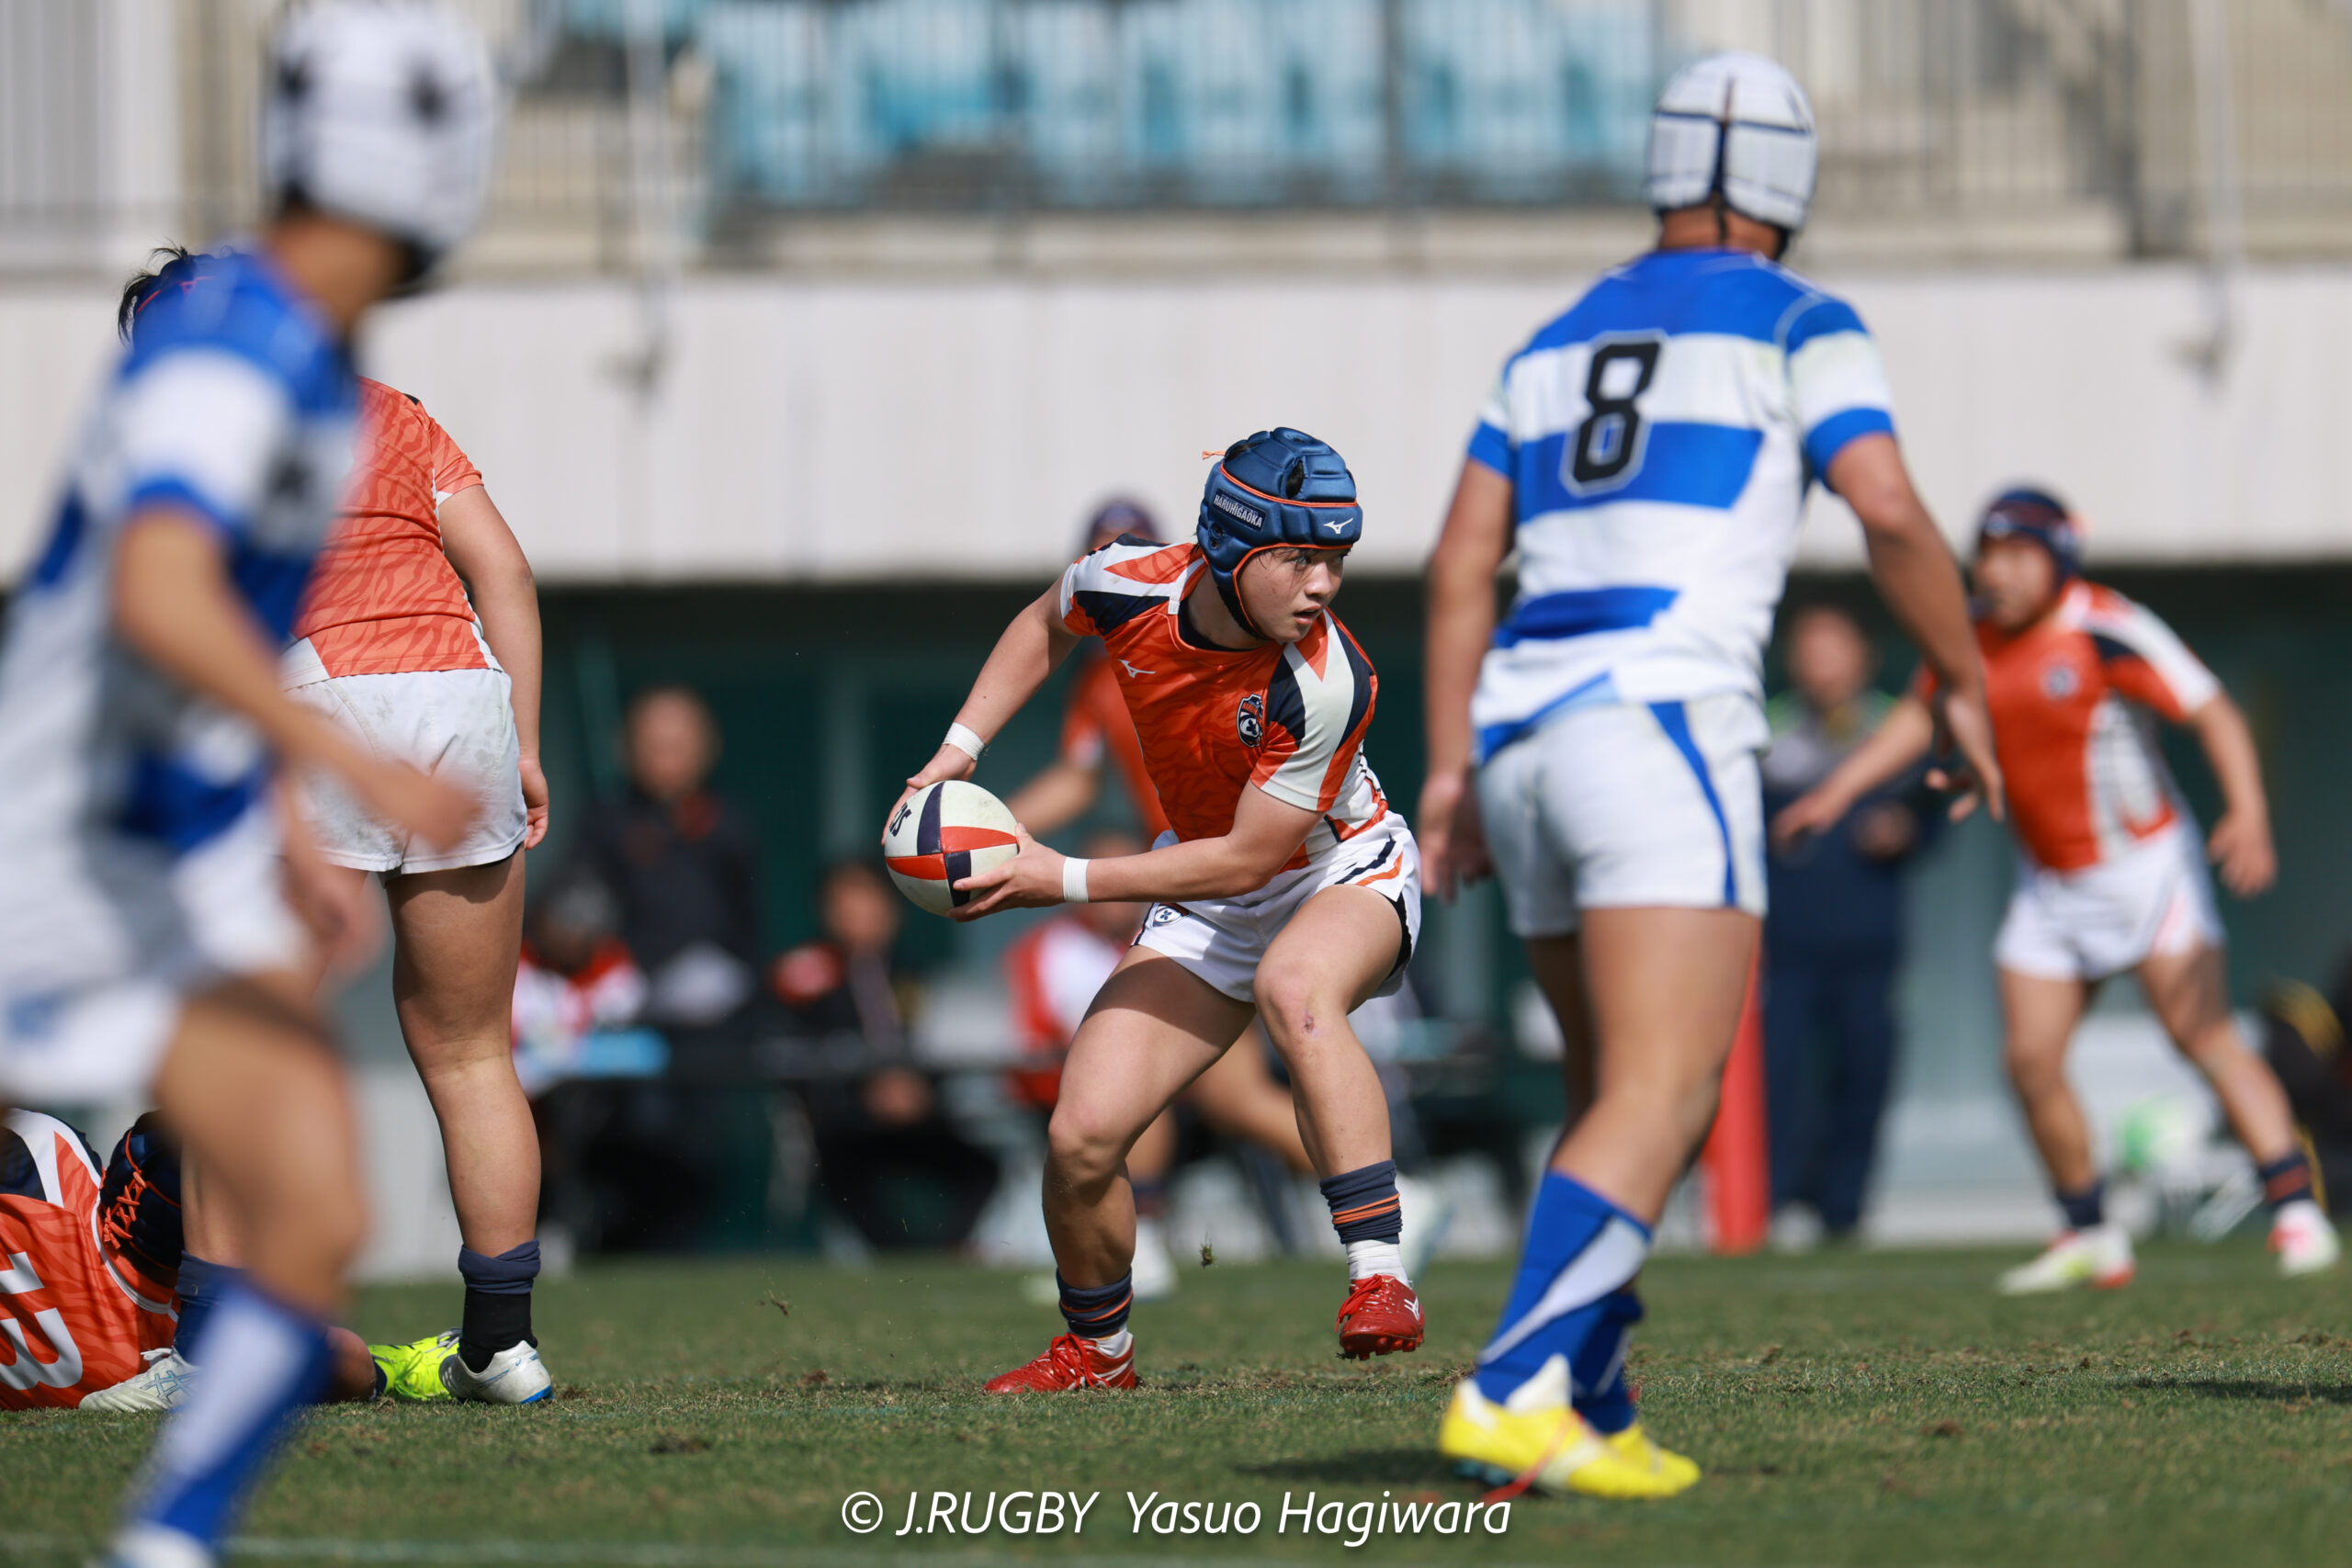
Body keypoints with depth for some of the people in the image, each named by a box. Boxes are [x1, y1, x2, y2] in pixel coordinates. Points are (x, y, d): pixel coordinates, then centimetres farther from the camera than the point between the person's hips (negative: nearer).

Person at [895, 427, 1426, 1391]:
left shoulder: (1327, 684, -33)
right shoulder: (1131, 587, -19)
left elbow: (1246, 858, -28)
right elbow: (1047, 623, 7)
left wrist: (1063, 881, -27)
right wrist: (960, 747, -2)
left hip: (1346, 876, -5)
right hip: (1208, 903, 5)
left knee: (1294, 987, -41)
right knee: (1082, 1139, -7)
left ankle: (1380, 1279, -39)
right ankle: (1095, 1351, 22)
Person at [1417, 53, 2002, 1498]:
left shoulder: (1558, 343, 22)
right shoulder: (1798, 325, 5)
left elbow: (1464, 563, 17)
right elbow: (1892, 515, -9)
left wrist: (1452, 771, 17)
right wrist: (1965, 682, 5)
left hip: (1521, 731, 7)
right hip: (1662, 725, -7)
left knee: (1630, 1090, 18)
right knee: (1663, 1099, -14)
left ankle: (1590, 1415, 10)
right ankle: (1514, 1395, -32)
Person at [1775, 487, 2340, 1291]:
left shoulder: (2107, 630, -19)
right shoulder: (1973, 634, 1)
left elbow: (2214, 713, -23)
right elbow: (1920, 715, 19)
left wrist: (2248, 814, -38)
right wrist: (1836, 793, 12)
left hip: (2142, 863, -6)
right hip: (2048, 884, 6)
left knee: (2203, 1035, -16)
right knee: (2030, 1058, 0)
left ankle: (2296, 1210, -13)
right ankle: (2091, 1237, 13)